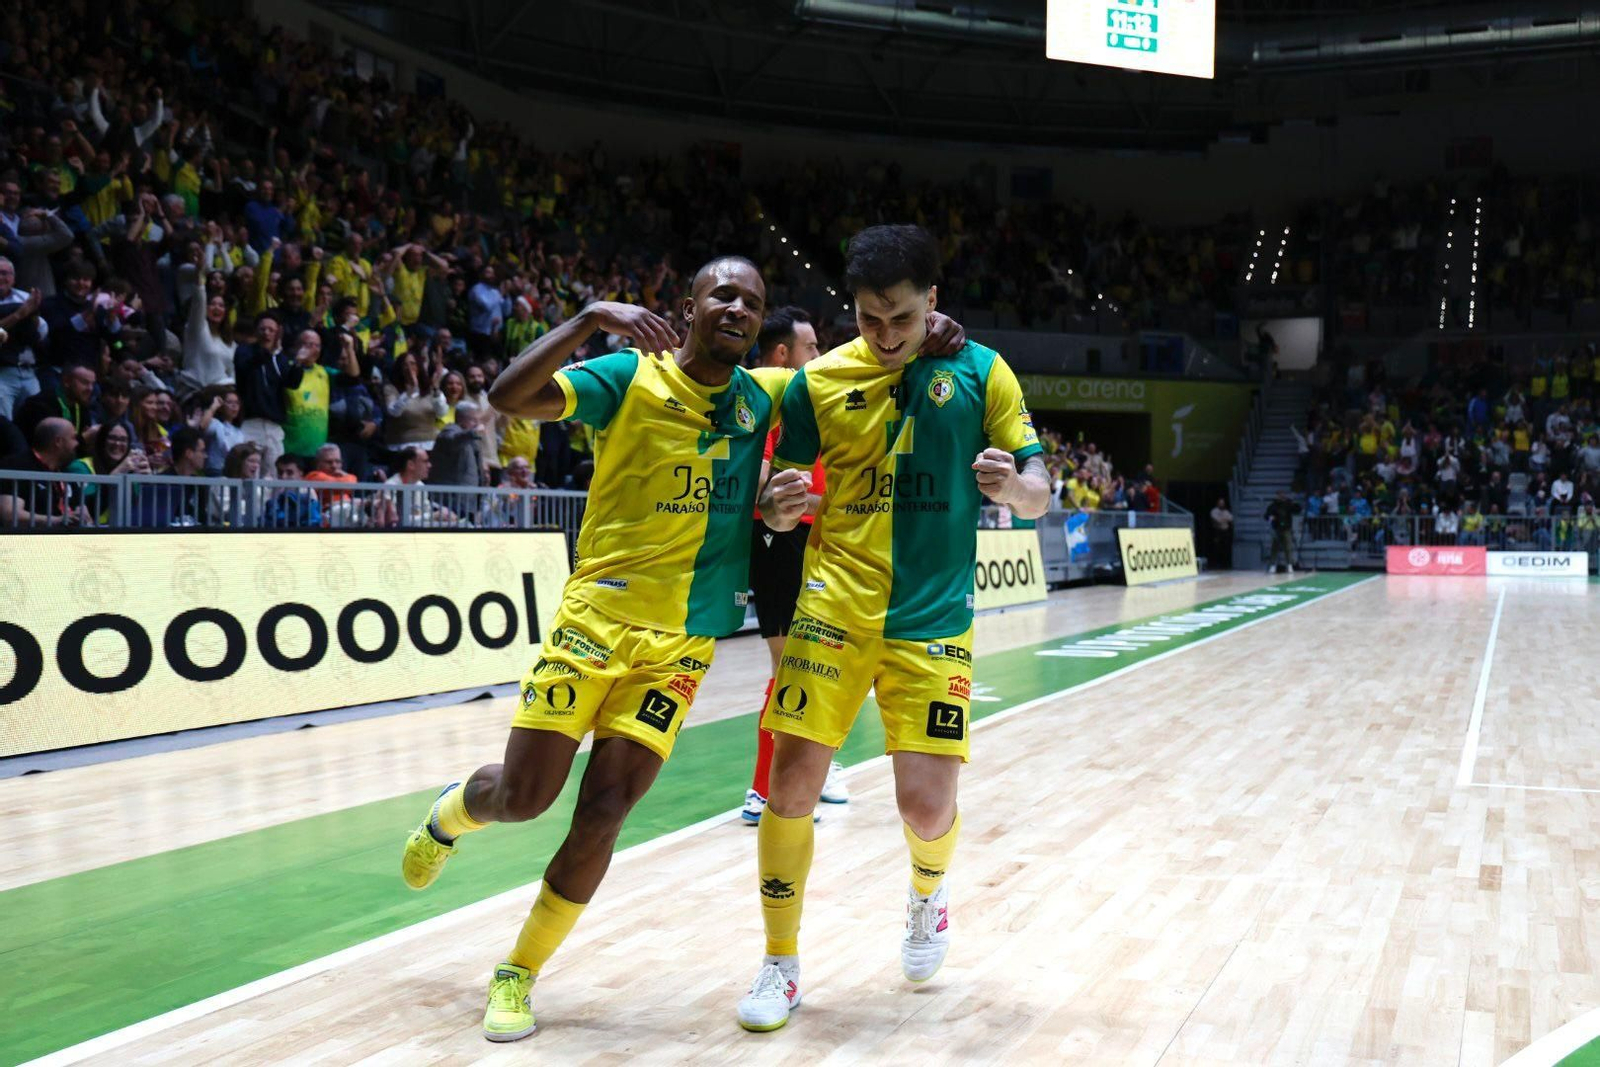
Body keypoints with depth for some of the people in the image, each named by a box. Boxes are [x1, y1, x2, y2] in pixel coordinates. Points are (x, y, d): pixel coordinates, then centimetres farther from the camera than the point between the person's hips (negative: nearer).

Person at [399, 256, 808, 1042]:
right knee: (521, 797, 0)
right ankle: (451, 813, 39)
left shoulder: (762, 395, 7)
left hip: (684, 642, 3)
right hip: (597, 616, -2)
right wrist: (592, 318, -28)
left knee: (603, 812, -3)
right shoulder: (630, 375, -6)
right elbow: (507, 396, -17)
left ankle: (517, 976, 18)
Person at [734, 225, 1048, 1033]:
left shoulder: (980, 371, 1)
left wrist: (1011, 484, -22)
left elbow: (1039, 494, 2)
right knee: (791, 784, -5)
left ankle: (928, 897, 33)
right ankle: (781, 967, 16)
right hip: (834, 606, 1)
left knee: (927, 804, -5)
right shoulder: (819, 382, 2)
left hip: (933, 619, -1)